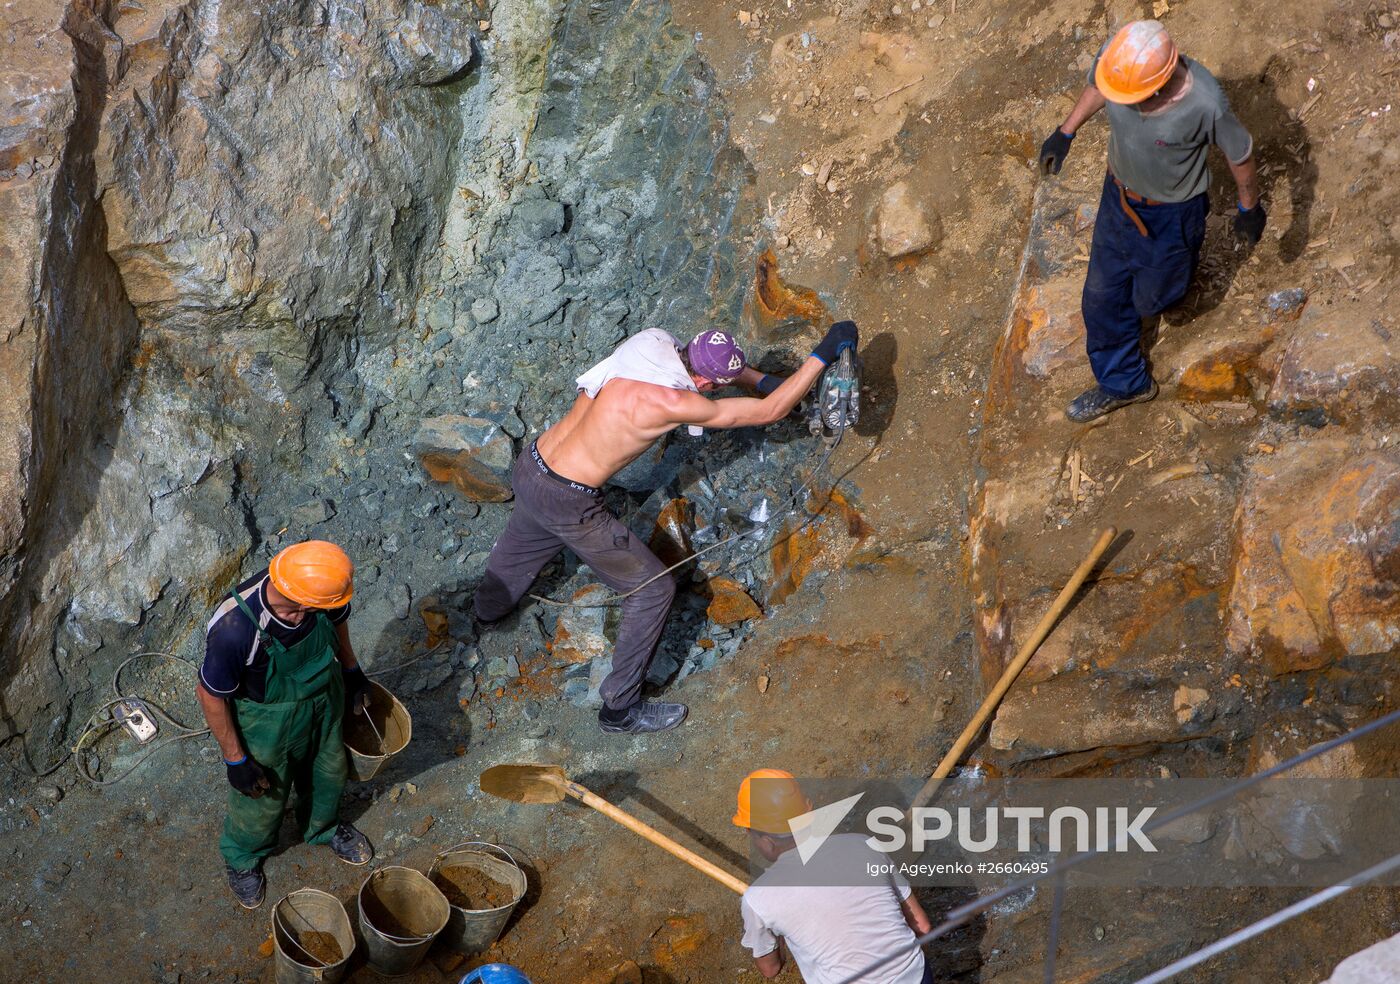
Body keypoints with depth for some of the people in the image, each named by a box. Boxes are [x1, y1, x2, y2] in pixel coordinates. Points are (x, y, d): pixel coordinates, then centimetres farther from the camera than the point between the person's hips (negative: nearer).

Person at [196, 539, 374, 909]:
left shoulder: (321, 593, -29)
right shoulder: (234, 629, -43)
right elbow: (210, 694, -24)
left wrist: (351, 669, 12)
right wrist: (235, 760, -16)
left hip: (324, 700, 4)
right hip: (266, 720, -4)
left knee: (328, 771, 30)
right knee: (262, 798, 21)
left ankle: (323, 827, 63)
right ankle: (242, 858, 55)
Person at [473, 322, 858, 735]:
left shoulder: (652, 344, -7)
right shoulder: (672, 401, -29)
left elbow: (713, 359, 15)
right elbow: (769, 412, -22)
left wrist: (762, 380, 6)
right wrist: (822, 355, -19)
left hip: (529, 467, 8)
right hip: (567, 505, -8)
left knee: (521, 545, 39)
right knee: (654, 589, 6)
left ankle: (488, 606, 69)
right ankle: (620, 709, 16)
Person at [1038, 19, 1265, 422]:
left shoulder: (1205, 104, -38)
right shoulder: (1116, 53, -28)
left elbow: (1240, 154, -18)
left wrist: (1249, 210, -3)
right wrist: (1065, 132, 7)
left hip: (1170, 213, -4)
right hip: (1119, 193, 4)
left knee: (1150, 299, 18)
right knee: (1102, 296, 16)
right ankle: (1122, 382, 40)